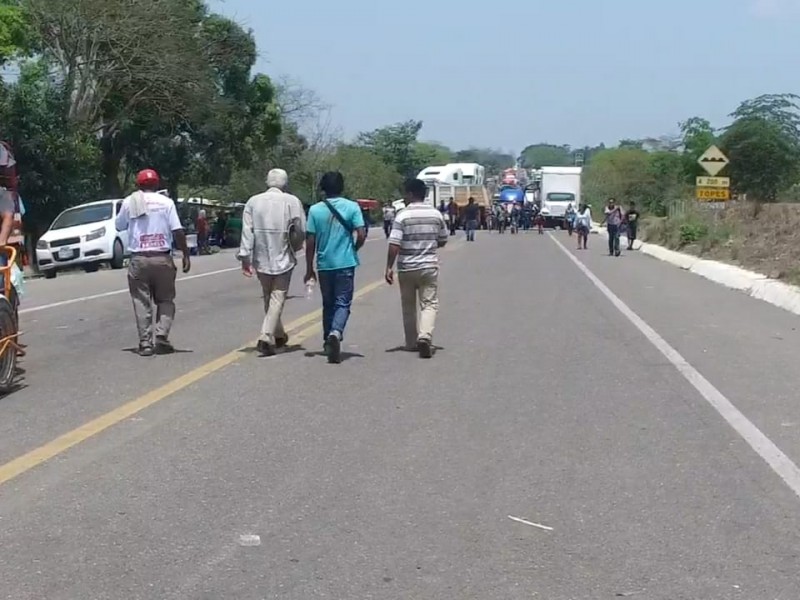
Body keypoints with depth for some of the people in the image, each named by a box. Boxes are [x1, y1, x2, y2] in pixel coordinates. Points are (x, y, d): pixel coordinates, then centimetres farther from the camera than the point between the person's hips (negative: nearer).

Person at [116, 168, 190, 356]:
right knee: (165, 300, 11)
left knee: (141, 302, 6)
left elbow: (119, 226, 16)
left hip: (138, 259, 1)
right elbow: (177, 230, -6)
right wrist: (186, 254, -1)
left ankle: (145, 343, 0)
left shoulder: (129, 202, 3)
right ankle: (162, 337, -4)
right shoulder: (166, 202, -1)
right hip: (162, 258, -1)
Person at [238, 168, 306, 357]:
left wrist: (245, 257, -3)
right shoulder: (292, 202, -6)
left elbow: (247, 231, -3)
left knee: (269, 297, 18)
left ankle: (278, 335, 32)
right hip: (283, 258, -3)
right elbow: (301, 230, -5)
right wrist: (294, 247, 14)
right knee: (277, 299, -1)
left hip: (261, 259, 3)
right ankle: (266, 337, -15)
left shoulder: (253, 202, 2)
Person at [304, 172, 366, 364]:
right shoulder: (352, 207, -4)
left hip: (324, 264, 2)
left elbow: (310, 242, -1)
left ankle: (329, 341, 25)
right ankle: (335, 333, -26)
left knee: (328, 304, 17)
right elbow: (361, 236, -9)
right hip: (345, 263, -2)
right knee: (342, 303, 0)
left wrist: (309, 269, 5)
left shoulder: (315, 210, -1)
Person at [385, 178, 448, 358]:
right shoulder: (436, 215, 1)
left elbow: (394, 244, -16)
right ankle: (425, 336, -22)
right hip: (429, 266, 1)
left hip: (406, 268, -1)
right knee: (429, 304, 1)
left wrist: (389, 267, -10)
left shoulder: (402, 216, -10)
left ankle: (411, 342, 21)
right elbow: (443, 241, 11)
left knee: (408, 306, 13)